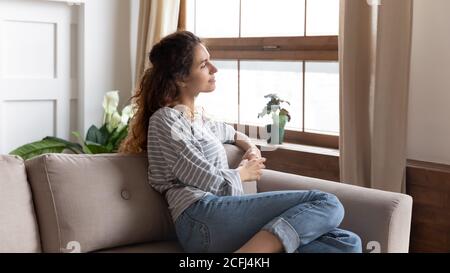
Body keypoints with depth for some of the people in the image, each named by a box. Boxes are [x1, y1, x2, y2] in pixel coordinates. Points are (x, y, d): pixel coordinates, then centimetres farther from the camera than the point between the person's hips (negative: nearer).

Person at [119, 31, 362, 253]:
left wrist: (250, 148, 29)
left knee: (348, 243, -8)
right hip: (202, 219, -9)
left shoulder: (195, 116, 27)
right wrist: (243, 173, 12)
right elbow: (213, 183, -8)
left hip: (224, 218, 9)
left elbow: (225, 131, 51)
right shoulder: (165, 120, 0)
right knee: (326, 204, -19)